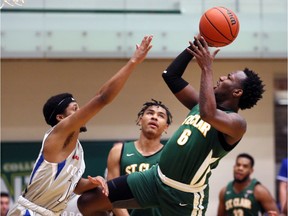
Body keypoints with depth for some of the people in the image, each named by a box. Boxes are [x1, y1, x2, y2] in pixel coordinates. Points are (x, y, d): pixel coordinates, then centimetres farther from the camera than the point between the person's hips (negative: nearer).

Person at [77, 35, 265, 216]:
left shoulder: (236, 122, -16)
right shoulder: (200, 103, 10)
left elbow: (208, 114, -38)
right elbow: (171, 76, 16)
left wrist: (207, 69, -30)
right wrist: (196, 46, 4)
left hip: (185, 195, -8)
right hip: (156, 177, 8)